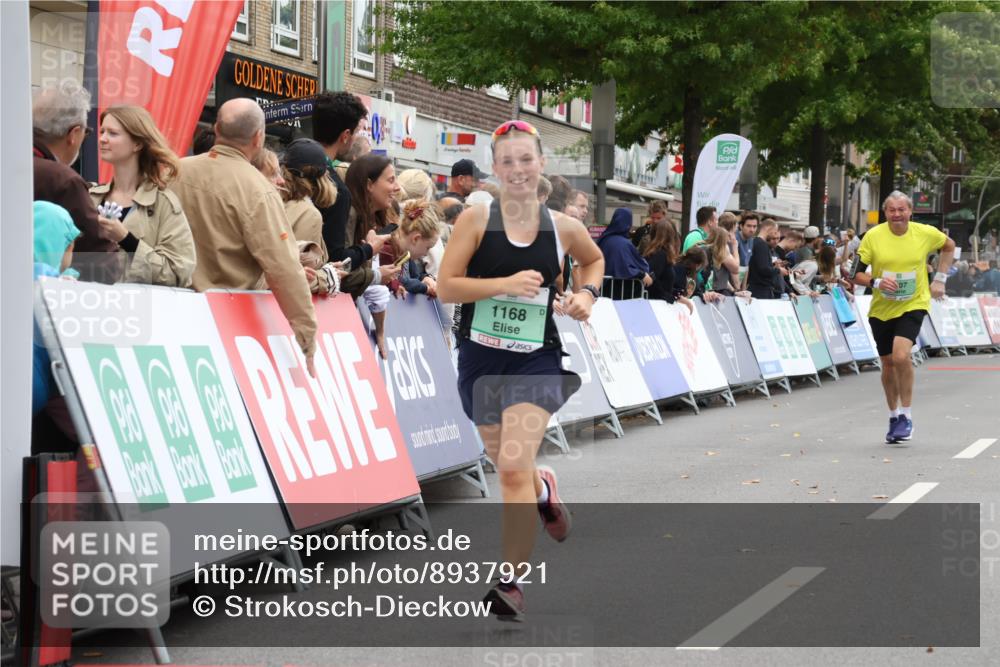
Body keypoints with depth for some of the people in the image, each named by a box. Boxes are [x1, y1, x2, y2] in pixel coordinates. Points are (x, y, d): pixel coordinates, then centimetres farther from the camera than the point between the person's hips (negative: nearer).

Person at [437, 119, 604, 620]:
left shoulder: (563, 228, 0)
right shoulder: (476, 219, -6)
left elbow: (594, 260, 22)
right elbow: (445, 287, -11)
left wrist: (587, 293, 3)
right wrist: (506, 283, -21)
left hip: (537, 359, -1)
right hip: (481, 358, 1)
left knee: (514, 467, -16)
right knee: (507, 465, 17)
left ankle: (511, 582, -6)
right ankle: (544, 490, 55)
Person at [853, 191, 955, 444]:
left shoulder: (926, 233, -6)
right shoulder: (873, 236, -8)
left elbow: (949, 246, 16)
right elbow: (856, 273, -5)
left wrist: (939, 279, 8)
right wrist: (876, 282, -24)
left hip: (913, 305, -2)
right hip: (881, 309, 2)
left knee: (901, 355, -24)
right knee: (888, 364, 11)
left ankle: (906, 417, -9)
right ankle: (894, 417, 32)